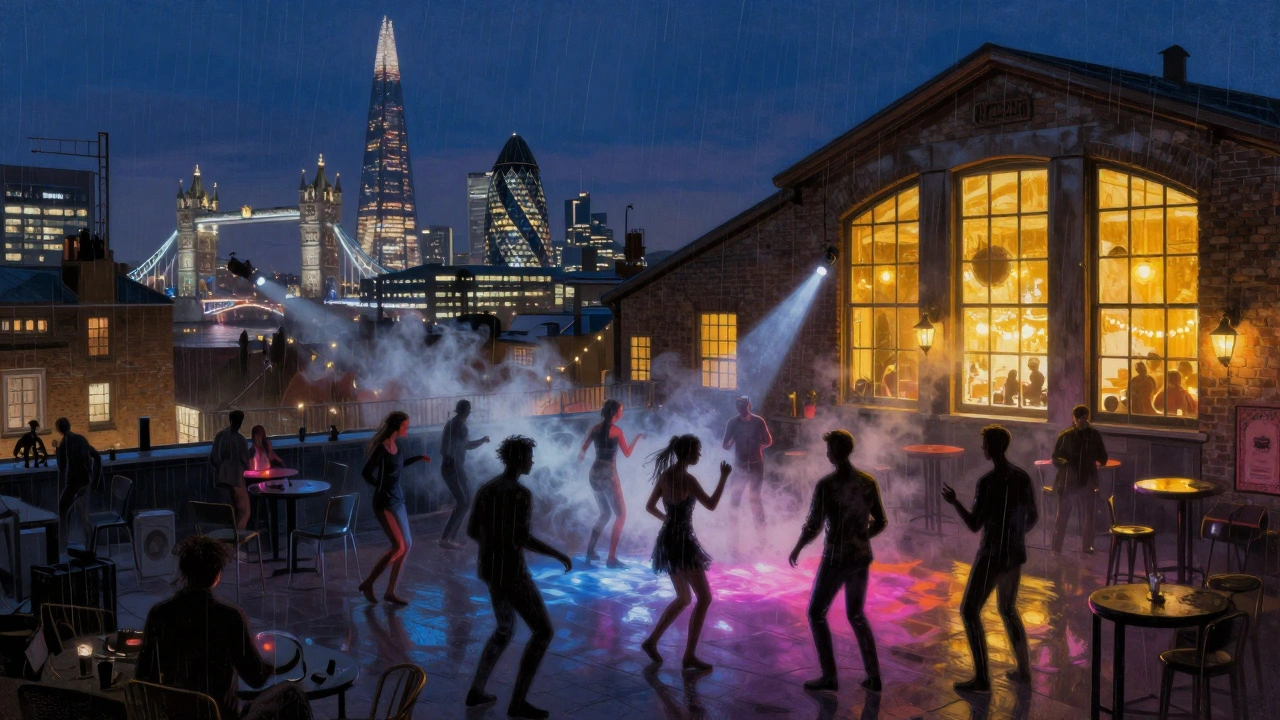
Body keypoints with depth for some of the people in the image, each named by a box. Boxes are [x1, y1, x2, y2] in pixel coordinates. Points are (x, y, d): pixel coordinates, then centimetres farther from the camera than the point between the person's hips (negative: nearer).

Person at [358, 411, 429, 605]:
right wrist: (381, 488, -11)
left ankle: (390, 592, 14)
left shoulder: (394, 445, 7)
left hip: (398, 501, 9)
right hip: (385, 503, -9)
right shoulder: (381, 448, -19)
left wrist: (418, 458, 29)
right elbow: (365, 473, -24)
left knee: (407, 545, 8)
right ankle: (368, 583, 0)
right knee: (399, 547, -14)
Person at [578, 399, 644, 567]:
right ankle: (611, 558, -5)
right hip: (608, 474, -7)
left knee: (605, 513, 23)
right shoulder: (617, 431, -9)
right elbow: (627, 453, -3)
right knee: (621, 515, 2)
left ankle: (590, 551, 23)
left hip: (594, 473, 7)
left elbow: (582, 452, 10)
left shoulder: (595, 428, 6)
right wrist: (637, 438, 12)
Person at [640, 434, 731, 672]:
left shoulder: (665, 475, 7)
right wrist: (724, 477, -5)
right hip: (682, 541, -9)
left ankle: (651, 642, 23)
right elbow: (711, 505, -14)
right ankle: (689, 656, -1)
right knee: (704, 598, -2)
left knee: (683, 599, 21)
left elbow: (650, 506, 15)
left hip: (668, 539, 9)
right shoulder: (687, 479, -18)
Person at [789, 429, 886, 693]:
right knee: (856, 615, 21)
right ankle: (874, 676, 20)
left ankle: (829, 677, 11)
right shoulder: (868, 482, 0)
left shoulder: (826, 485, -16)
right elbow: (880, 522, 6)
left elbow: (813, 526, -16)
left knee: (816, 613, 11)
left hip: (836, 559, -6)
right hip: (861, 557, 6)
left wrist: (797, 549, 1)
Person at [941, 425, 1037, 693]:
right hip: (1015, 555, 8)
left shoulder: (988, 482, -19)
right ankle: (1023, 669, 28)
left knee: (969, 611, 2)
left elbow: (974, 525, -18)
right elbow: (1032, 518, 11)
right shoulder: (1022, 477, 3)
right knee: (1008, 610, 23)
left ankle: (982, 678, 1)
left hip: (991, 556, -8)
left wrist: (954, 502, -5)